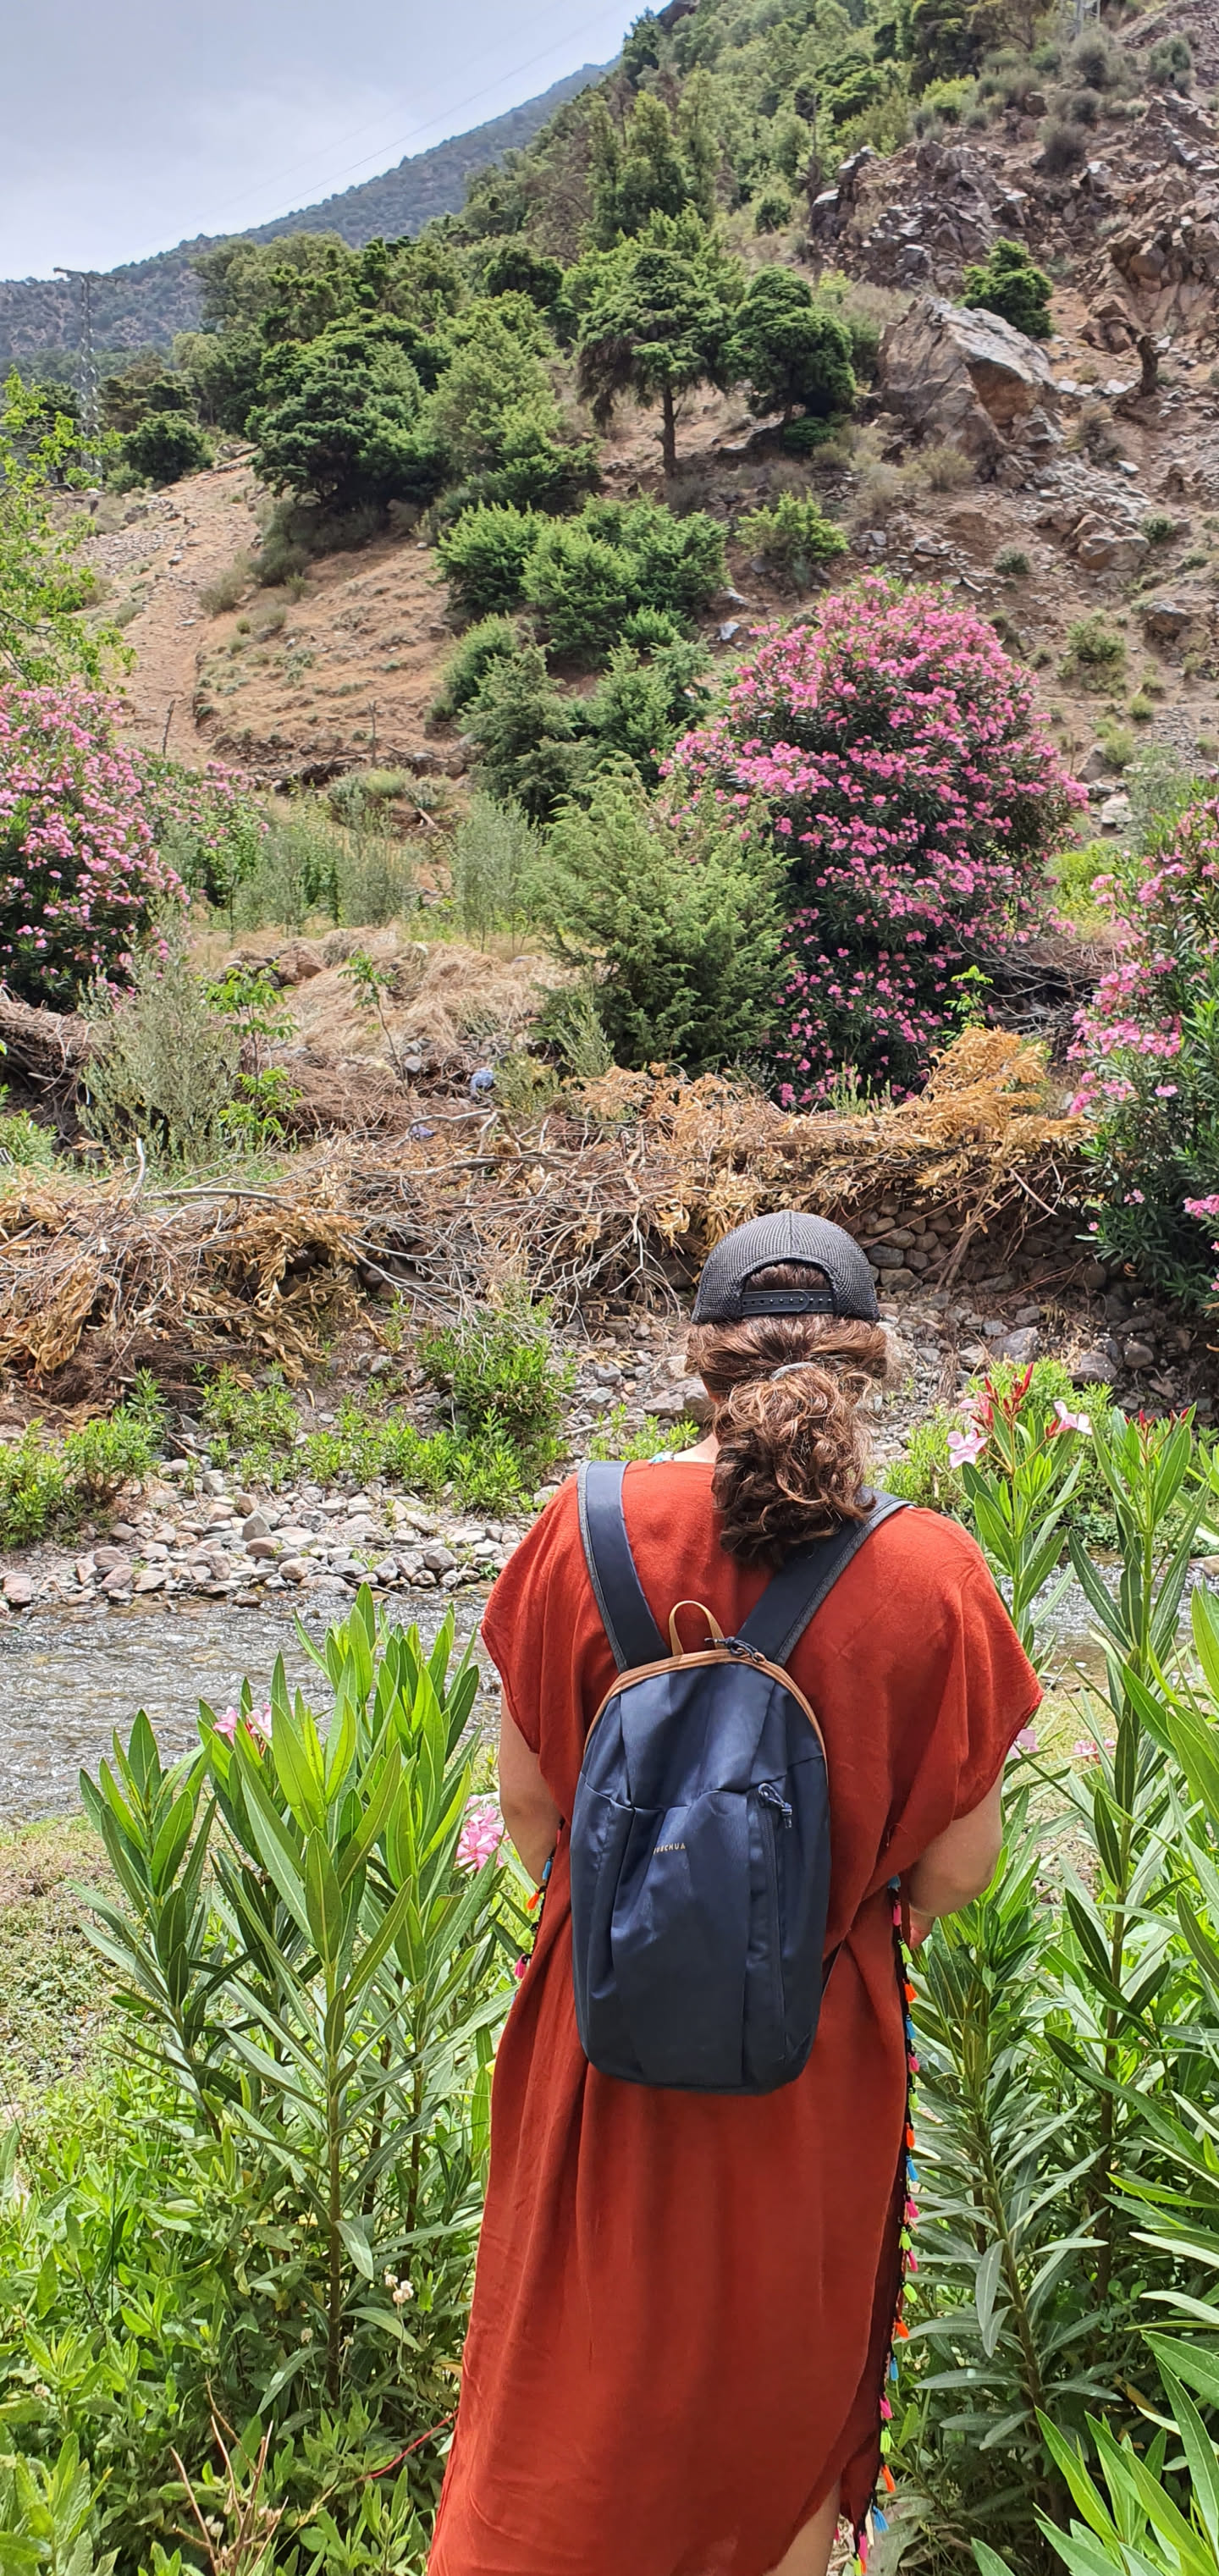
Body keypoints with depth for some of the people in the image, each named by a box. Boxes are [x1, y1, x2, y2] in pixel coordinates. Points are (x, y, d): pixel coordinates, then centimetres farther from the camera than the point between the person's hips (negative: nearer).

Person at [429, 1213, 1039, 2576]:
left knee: (586, 2375, 24)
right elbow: (957, 1868, -10)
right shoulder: (933, 1576, -18)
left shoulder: (584, 1532, -16)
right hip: (820, 2054, 0)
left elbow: (529, 1809, -7)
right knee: (787, 2375, 25)